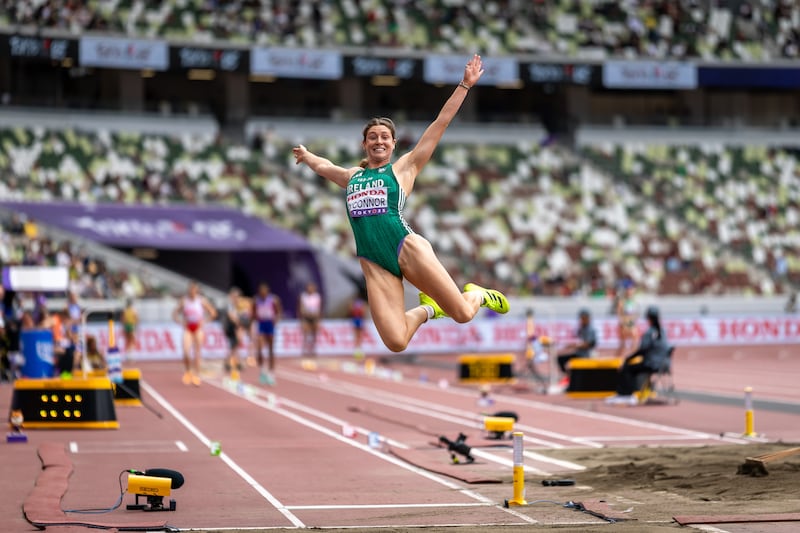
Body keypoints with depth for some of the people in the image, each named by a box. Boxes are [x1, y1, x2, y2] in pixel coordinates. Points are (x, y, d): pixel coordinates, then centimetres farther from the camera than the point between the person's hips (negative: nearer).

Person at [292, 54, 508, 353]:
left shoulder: (403, 168, 10)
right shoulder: (351, 177, 21)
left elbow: (441, 124, 6)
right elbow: (322, 166, 44)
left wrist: (465, 85, 3)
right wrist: (305, 155, 62)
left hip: (407, 248, -3)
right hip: (372, 262, 3)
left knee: (463, 314, -8)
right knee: (396, 344, -12)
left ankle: (477, 294, 31)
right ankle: (427, 309, 22)